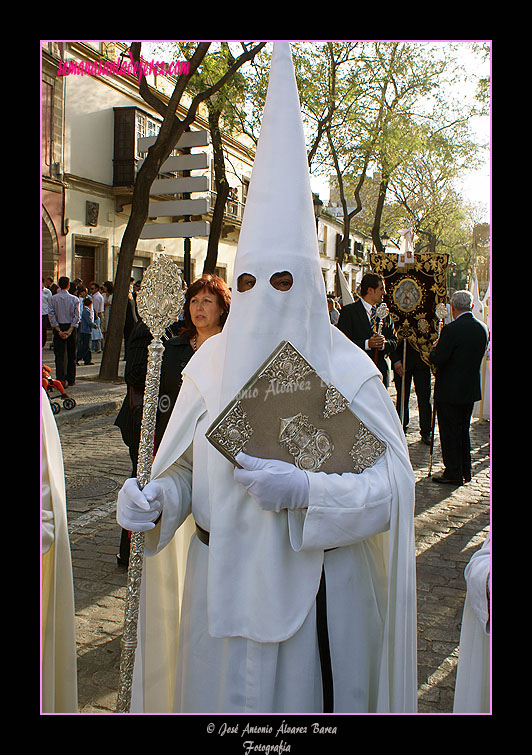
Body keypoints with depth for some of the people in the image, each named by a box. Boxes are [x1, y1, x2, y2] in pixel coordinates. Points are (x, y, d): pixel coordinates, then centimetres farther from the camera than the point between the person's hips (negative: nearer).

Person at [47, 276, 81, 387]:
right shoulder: (74, 299, -3)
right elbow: (77, 316, -10)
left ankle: (61, 379, -11)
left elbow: (51, 315, -9)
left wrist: (59, 330, -11)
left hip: (58, 328, 0)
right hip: (71, 327, 0)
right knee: (71, 355, 10)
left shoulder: (53, 299, -2)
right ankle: (70, 379, 15)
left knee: (59, 354, 0)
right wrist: (70, 330, -12)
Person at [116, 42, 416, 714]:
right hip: (222, 582, 3)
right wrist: (154, 500, -17)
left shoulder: (345, 368, -9)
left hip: (315, 584, -2)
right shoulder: (211, 362, -1)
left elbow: (392, 484, -10)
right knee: (224, 695, 15)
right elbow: (182, 468, 5)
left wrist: (306, 491, -25)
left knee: (305, 698, 11)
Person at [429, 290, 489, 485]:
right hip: (471, 390, 7)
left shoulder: (451, 329, -21)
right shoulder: (483, 328, 2)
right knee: (463, 430, 19)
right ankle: (465, 471, 27)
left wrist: (435, 347, 0)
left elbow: (437, 359, -21)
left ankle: (453, 473, 9)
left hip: (449, 391, -7)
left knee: (449, 432, 3)